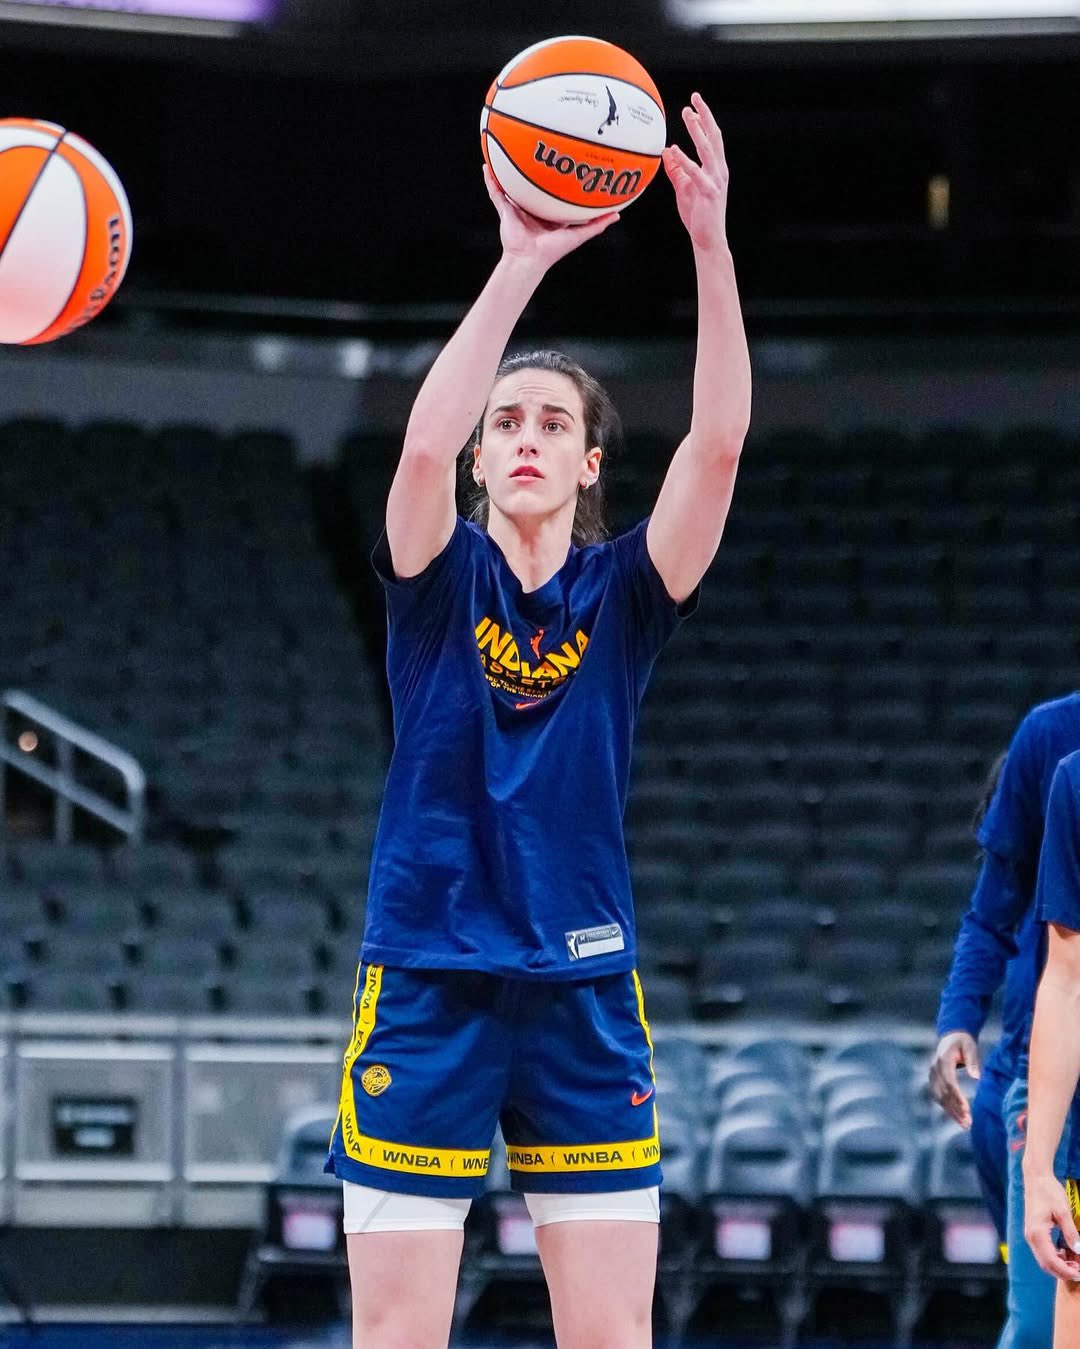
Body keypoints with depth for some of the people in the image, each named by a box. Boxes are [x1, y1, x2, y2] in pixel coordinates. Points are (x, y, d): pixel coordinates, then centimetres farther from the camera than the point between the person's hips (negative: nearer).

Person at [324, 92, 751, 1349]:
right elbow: (423, 445, -20)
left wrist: (711, 244, -20)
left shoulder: (624, 593, 5)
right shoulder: (438, 577, 1)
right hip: (426, 985, -2)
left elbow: (718, 442, -10)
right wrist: (521, 262, -27)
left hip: (584, 996, 2)